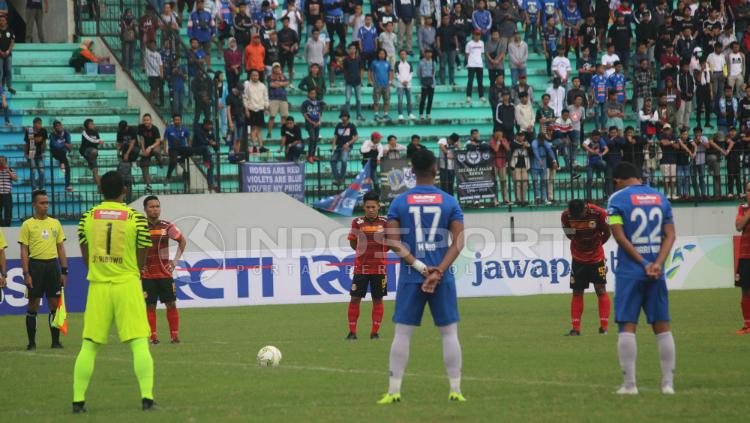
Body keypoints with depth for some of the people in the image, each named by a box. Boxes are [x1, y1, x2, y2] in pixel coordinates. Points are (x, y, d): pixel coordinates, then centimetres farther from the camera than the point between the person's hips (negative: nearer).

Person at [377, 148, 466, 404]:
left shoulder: (399, 202, 2)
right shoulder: (449, 202, 2)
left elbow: (393, 241, -6)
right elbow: (458, 241, -6)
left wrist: (419, 266, -8)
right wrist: (438, 271, -12)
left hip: (410, 277, 0)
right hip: (443, 277, 0)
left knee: (402, 333, 4)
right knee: (449, 333, 6)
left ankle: (394, 391, 3)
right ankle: (455, 390, 6)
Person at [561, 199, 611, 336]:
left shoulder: (598, 213, -21)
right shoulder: (566, 215, -15)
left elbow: (607, 233, -4)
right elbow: (569, 235, 2)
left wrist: (595, 245, 6)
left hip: (596, 257, -2)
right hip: (578, 257, 2)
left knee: (601, 289, -5)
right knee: (577, 292, 2)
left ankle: (604, 327, -1)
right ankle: (575, 328, 5)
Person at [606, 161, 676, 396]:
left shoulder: (617, 199, -3)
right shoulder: (660, 197, 11)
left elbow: (619, 236, -11)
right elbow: (670, 235, 3)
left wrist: (643, 265, -9)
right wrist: (657, 264, -8)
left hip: (629, 271, -4)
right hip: (656, 273, 4)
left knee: (627, 326, -1)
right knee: (662, 326, 7)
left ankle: (629, 384, -4)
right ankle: (668, 383, 6)